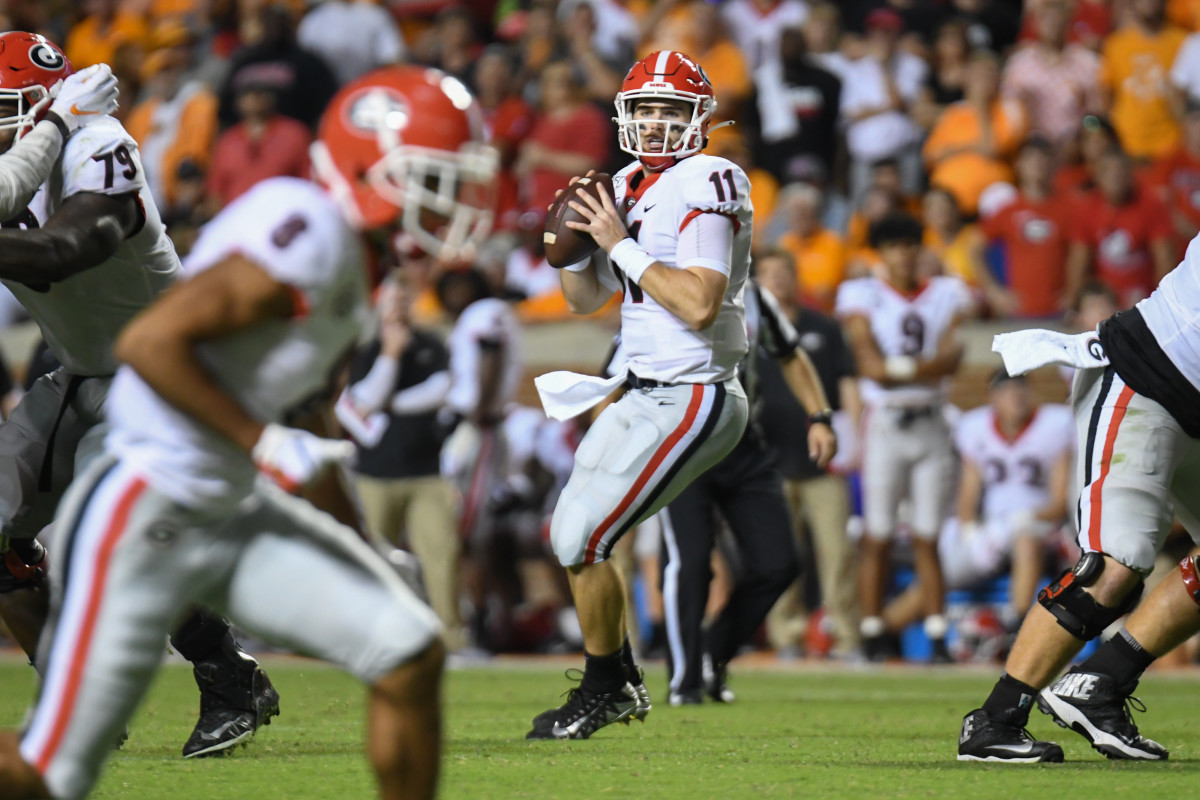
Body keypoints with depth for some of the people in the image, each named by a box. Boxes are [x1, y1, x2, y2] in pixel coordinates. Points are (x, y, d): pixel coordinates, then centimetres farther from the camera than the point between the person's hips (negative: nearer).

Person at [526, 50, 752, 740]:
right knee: (571, 534, 14)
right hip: (644, 393, 9)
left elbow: (700, 305, -26)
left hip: (691, 401, -9)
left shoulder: (707, 185, -16)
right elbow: (585, 299, 20)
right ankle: (624, 682, 26)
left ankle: (603, 692, 7)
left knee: (583, 540, -9)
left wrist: (621, 245, -20)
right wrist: (573, 236, 2)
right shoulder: (632, 187, 12)